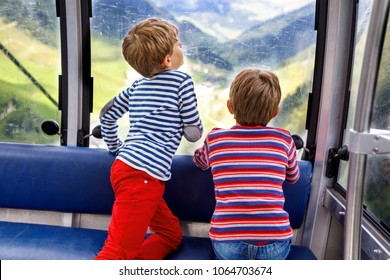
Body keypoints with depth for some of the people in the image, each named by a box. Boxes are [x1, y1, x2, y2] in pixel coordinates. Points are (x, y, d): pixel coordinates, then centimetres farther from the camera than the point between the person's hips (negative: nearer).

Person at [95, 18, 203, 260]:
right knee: (118, 250, -12)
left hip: (124, 165, 8)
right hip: (143, 175, -8)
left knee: (172, 235, 18)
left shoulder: (138, 85, 19)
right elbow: (193, 133, 2)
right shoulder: (182, 81, 0)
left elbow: (107, 114, 26)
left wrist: (116, 148, 35)